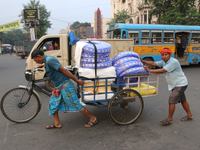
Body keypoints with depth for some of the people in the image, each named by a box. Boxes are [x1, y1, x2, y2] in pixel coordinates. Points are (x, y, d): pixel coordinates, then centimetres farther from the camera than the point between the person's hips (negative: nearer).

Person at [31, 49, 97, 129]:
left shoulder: (49, 60, -20)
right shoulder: (46, 60, 10)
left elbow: (64, 70, -23)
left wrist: (77, 81, -21)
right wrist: (42, 65, 39)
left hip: (65, 86, -10)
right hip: (58, 87, 10)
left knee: (75, 104, -2)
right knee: (53, 104, 14)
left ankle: (92, 118, 13)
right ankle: (57, 124, 28)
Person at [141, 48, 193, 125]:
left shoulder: (173, 62, -25)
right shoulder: (164, 62, 3)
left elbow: (162, 71, -32)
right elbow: (154, 63, 0)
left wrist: (149, 70, -31)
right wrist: (143, 61, -9)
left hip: (180, 84, -9)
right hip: (175, 84, 9)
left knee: (172, 100, -10)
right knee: (182, 100, 19)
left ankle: (169, 119, 1)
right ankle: (189, 115, 34)